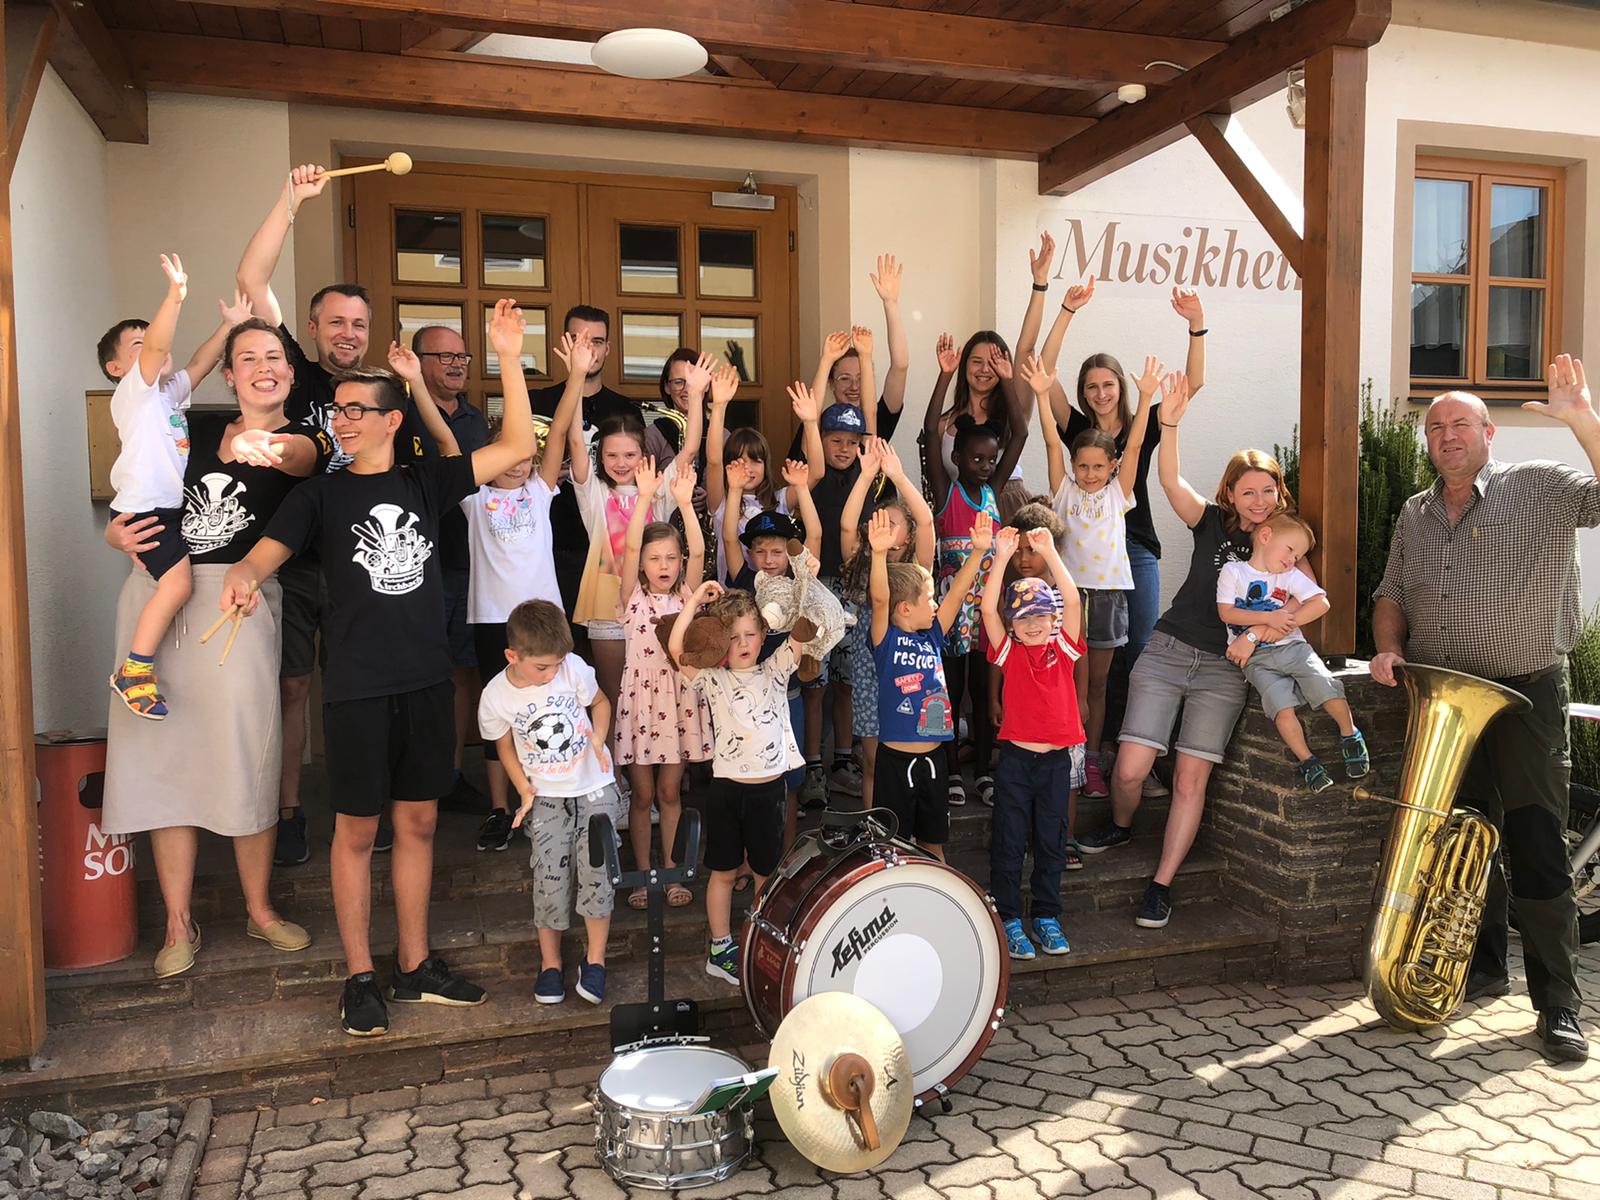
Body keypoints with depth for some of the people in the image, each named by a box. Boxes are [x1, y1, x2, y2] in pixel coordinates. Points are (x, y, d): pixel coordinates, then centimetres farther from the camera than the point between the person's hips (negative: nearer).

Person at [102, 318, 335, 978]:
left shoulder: (305, 437, 4)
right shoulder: (194, 427, 13)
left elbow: (299, 455, -22)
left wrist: (264, 447, -46)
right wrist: (121, 533, -5)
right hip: (156, 595, 3)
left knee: (247, 758, -1)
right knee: (164, 753, 3)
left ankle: (260, 910, 19)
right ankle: (179, 924, 15)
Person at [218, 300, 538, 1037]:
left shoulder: (424, 483, 6)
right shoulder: (320, 496, 1)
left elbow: (517, 447, 1)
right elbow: (265, 552, -12)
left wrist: (509, 360, -7)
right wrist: (241, 578, -35)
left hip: (426, 681, 3)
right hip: (357, 690, -2)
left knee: (418, 822, 11)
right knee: (357, 830, 5)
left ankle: (414, 966, 24)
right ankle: (360, 977, 19)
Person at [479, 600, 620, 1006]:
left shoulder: (574, 668, -14)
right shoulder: (496, 697, -13)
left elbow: (600, 703, 5)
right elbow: (505, 745, 4)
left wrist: (598, 738, -11)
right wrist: (525, 790, -3)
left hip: (594, 787, 0)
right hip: (546, 797, 0)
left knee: (596, 869, -7)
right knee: (550, 876, -5)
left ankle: (595, 959, 8)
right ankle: (550, 962, 14)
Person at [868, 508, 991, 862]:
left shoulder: (933, 637, 5)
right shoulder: (887, 641, -10)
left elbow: (957, 592, 1)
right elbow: (880, 599, -26)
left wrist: (978, 551, -9)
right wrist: (879, 553, -41)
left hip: (932, 757, 6)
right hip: (895, 759, -5)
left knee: (933, 840, 19)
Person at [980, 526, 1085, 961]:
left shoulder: (1063, 648, 3)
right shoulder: (1009, 651, 0)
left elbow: (1072, 601, -9)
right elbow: (988, 609, -13)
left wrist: (1049, 553, -15)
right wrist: (1001, 558, -18)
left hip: (1058, 758, 2)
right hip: (1016, 757, -2)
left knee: (1051, 842, 12)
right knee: (1009, 843, 5)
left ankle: (1046, 916, 25)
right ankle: (1008, 918, 15)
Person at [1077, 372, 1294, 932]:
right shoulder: (1213, 523, 0)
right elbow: (1171, 482, -16)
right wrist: (1169, 424, -29)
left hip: (1226, 670, 1)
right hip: (1168, 651, -1)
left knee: (1191, 779, -3)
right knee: (1130, 767, -9)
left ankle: (1162, 885, 7)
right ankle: (1121, 826, 25)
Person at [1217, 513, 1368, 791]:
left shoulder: (1289, 575, 9)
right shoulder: (1232, 571, 2)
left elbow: (1321, 603, -4)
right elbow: (1226, 612, -7)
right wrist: (1269, 618, -14)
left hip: (1292, 646, 2)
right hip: (1257, 659, -2)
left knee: (1326, 687, -20)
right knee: (1282, 706, -23)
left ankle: (1349, 735, 5)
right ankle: (1307, 761, -9)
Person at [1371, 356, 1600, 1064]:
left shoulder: (1542, 488, -1)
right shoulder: (1414, 516, 14)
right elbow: (1391, 594, 17)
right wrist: (1388, 649, 0)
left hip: (1527, 694, -5)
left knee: (1537, 848, -6)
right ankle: (1483, 967, 28)